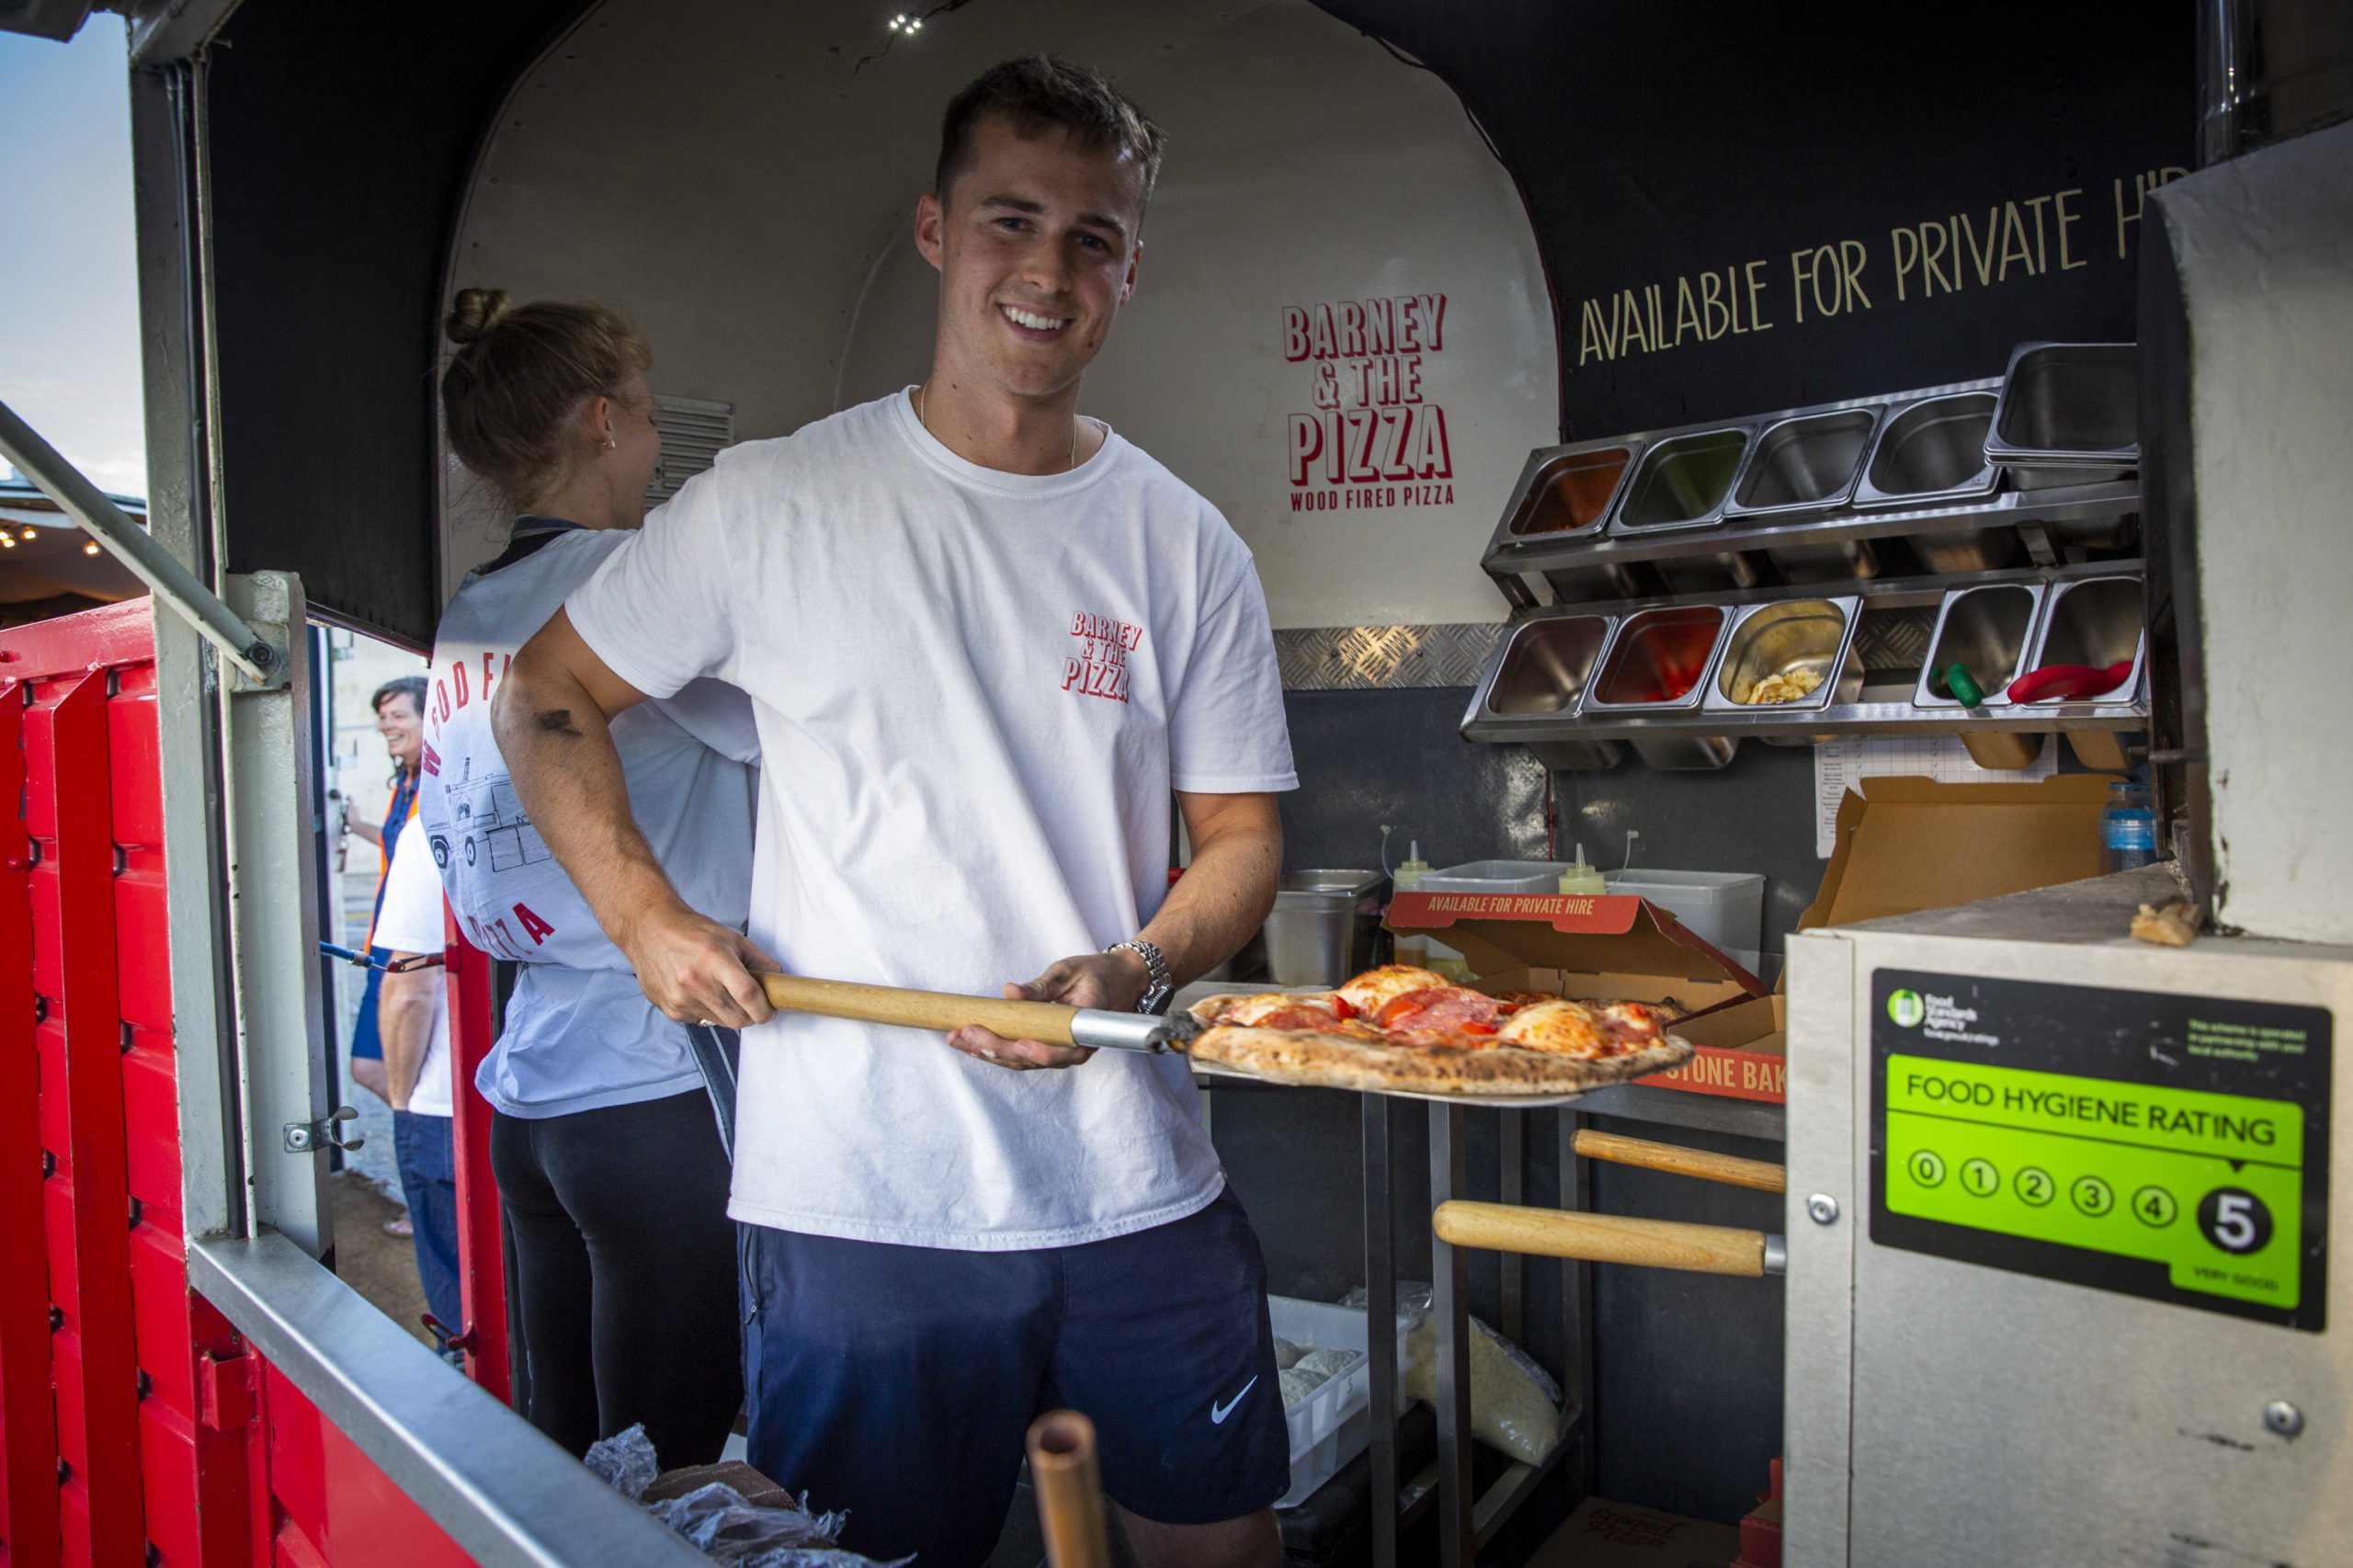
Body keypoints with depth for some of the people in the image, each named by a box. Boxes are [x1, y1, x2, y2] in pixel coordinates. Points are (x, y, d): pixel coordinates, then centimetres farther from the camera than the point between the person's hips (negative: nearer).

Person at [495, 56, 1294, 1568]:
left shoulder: (1185, 547, 3)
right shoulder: (773, 503, -2)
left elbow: (1241, 838, 6)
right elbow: (546, 703, 9)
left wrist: (1136, 973, -13)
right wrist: (649, 917, -4)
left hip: (1141, 1191, 3)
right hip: (856, 1199, -2)